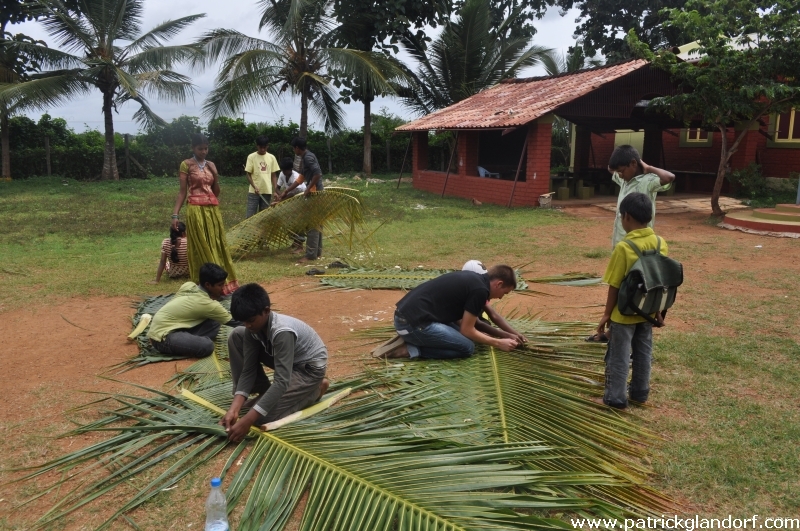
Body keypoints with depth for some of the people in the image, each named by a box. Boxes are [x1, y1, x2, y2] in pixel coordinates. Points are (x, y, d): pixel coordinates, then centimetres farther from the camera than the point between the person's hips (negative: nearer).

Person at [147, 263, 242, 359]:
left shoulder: (188, 285, 1)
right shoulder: (208, 304, -19)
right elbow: (233, 322, -10)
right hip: (162, 337, -9)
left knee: (214, 321, 0)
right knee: (207, 346, -30)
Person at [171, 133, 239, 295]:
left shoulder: (211, 165, 13)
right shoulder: (186, 165, -2)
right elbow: (182, 192, -4)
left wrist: (215, 175, 0)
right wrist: (175, 214, -11)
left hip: (213, 210, 6)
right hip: (196, 210, -5)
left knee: (216, 246, 8)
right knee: (200, 248, -2)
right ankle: (203, 286, 3)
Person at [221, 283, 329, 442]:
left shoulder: (282, 332, -37)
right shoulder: (253, 327, -14)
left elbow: (281, 381, -39)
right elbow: (248, 369, -10)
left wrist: (247, 421, -42)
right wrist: (234, 408, -24)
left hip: (309, 367, -8)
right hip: (287, 360, 8)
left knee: (263, 417, -19)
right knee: (236, 337, -5)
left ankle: (315, 388, 1)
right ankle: (265, 393, 4)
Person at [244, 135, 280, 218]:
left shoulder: (271, 157, 5)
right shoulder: (251, 157, -3)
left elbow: (274, 175, 9)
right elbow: (248, 174, -3)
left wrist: (275, 190, 1)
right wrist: (255, 187, -16)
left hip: (267, 191, 3)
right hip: (253, 191, -3)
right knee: (250, 216, -5)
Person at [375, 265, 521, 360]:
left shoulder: (472, 279, 18)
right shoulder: (480, 290, -11)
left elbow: (463, 321, 25)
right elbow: (467, 330, -5)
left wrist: (503, 334, 25)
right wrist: (499, 343, 7)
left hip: (406, 315, 10)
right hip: (414, 322, -10)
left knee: (460, 334, 19)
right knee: (467, 347, -4)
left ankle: (410, 340, 9)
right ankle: (411, 349, -7)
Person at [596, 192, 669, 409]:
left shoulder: (624, 248, -23)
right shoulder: (660, 244, -5)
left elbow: (615, 286, -17)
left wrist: (606, 314, -7)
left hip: (624, 314, -6)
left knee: (619, 356, 6)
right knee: (643, 353, 19)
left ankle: (616, 397, 15)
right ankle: (640, 392, 31)